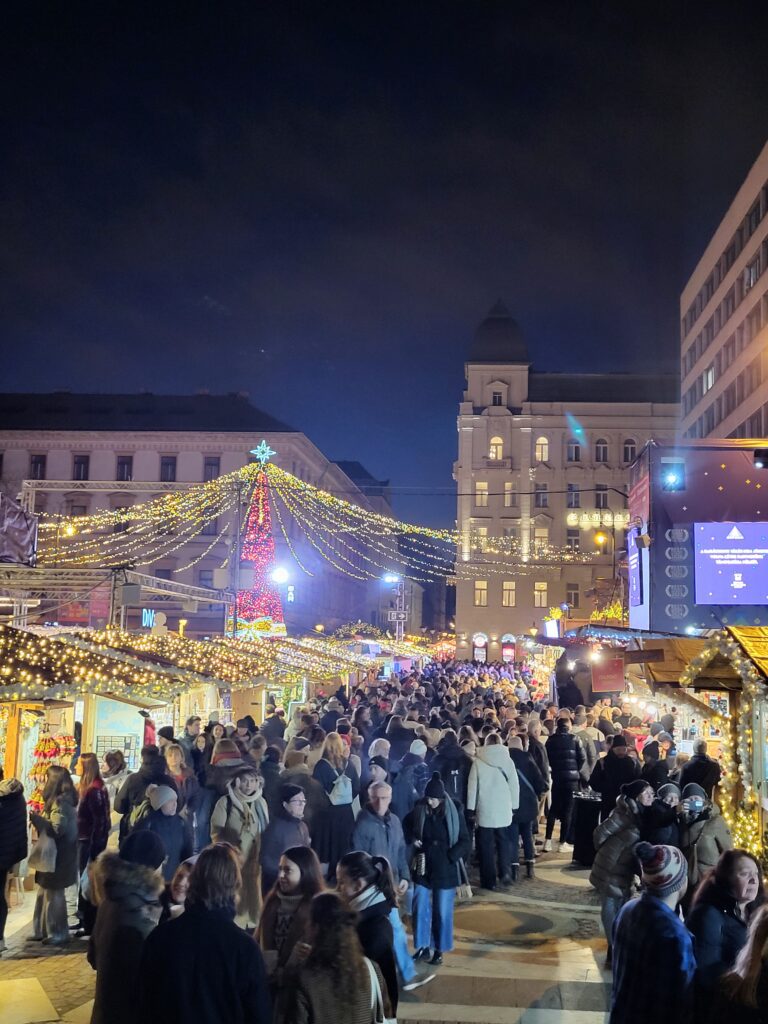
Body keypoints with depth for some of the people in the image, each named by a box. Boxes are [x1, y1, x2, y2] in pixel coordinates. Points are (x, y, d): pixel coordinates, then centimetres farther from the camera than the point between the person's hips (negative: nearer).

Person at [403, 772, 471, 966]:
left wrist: (450, 856, -17)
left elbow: (465, 841, -5)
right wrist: (412, 839, -4)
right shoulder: (419, 810, -6)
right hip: (423, 868, 2)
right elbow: (405, 825, 14)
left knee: (442, 912, 7)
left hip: (445, 870, -2)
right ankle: (423, 946, 20)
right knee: (420, 908, 5)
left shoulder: (454, 812, -12)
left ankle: (439, 950, 22)